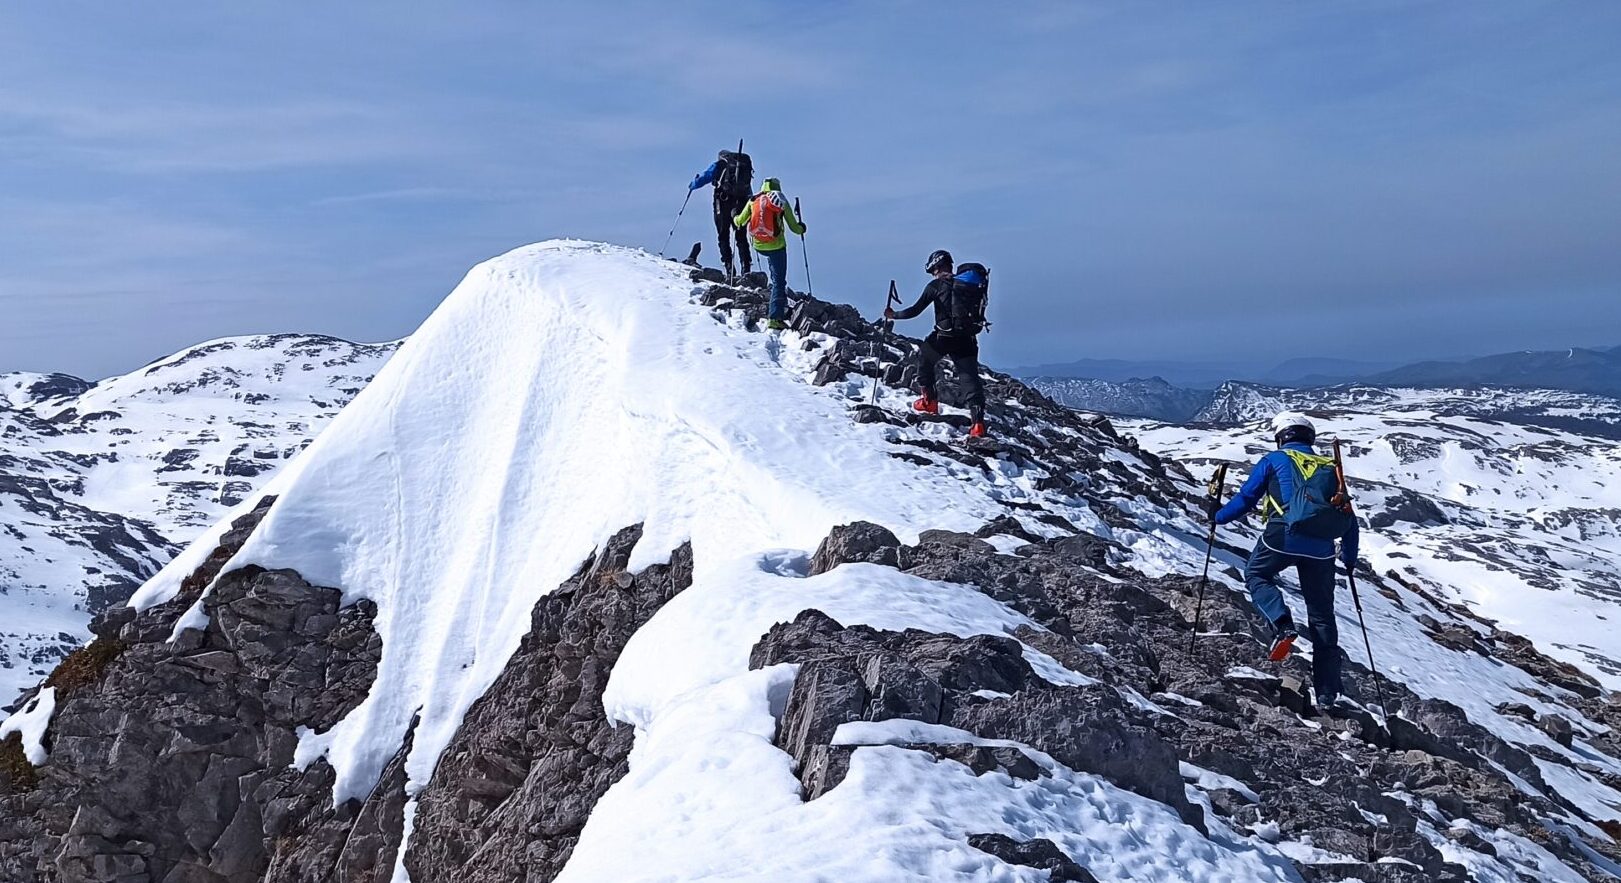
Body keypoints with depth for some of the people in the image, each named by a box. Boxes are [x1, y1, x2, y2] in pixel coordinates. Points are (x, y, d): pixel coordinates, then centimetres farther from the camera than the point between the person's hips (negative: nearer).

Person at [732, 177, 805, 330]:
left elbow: (740, 222, 11)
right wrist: (801, 229, 24)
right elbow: (794, 227, 1)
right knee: (779, 281, 1)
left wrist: (735, 218, 34)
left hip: (758, 246, 4)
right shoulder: (781, 201, -2)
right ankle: (774, 317, -7)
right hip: (776, 246, -4)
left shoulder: (753, 201, 3)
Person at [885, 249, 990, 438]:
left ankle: (929, 401, 24)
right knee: (972, 381, 2)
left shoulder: (935, 286, -1)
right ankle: (978, 423, -10)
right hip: (967, 341, 3)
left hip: (943, 338, -3)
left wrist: (894, 315, 13)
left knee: (924, 358, 27)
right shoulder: (972, 285, 14)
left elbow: (915, 311, -1)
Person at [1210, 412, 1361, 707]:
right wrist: (1350, 558, 31)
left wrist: (1218, 515, 28)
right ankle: (1328, 691, 15)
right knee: (1322, 616, 13)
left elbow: (1246, 497, 10)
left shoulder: (1275, 460, 11)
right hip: (1321, 547, 3)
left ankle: (1282, 625, 0)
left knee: (1256, 574, 26)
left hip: (1283, 538, -3)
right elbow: (1348, 516, 23)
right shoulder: (1330, 467, 22)